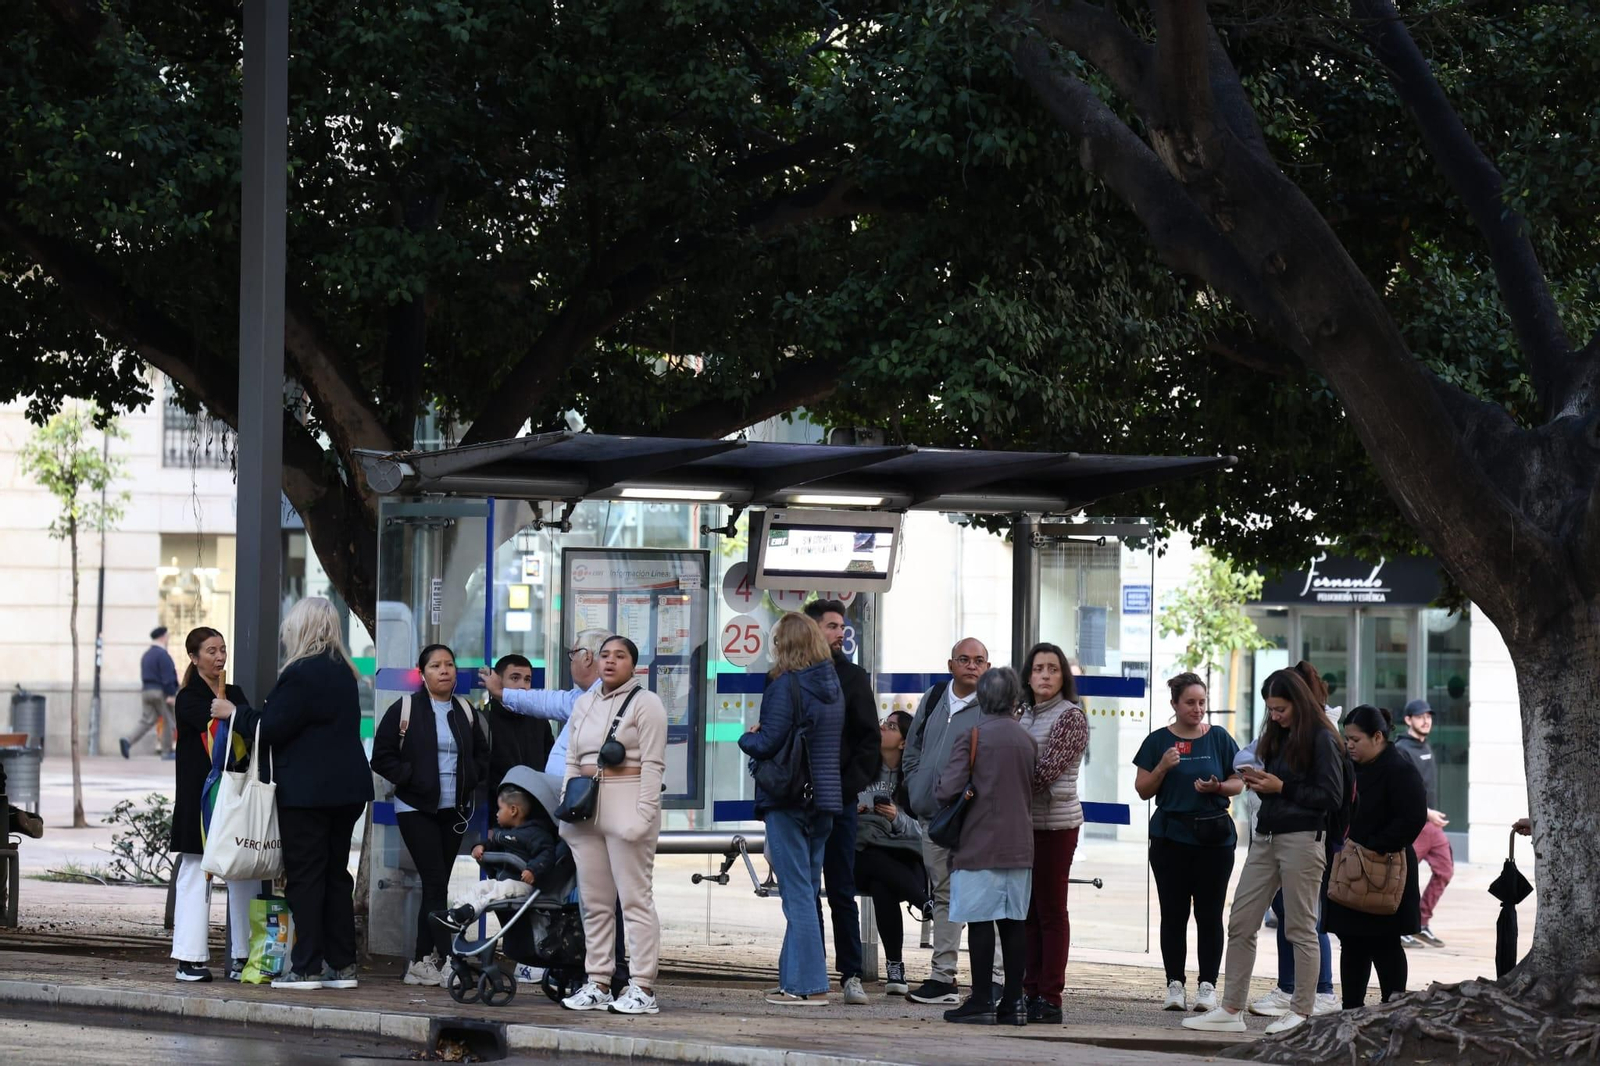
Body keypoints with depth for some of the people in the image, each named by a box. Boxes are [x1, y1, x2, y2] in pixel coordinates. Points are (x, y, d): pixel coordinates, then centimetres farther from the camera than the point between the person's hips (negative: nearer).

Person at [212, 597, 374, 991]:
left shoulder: (301, 674, -16)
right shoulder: (343, 673, 12)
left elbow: (271, 729, -16)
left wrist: (235, 713, 0)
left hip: (306, 792, -8)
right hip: (346, 788, 8)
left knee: (305, 877, -4)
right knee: (336, 874, 12)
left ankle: (306, 967, -4)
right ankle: (341, 964, 14)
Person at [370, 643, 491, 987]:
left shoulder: (466, 713, 10)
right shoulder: (404, 709, -4)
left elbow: (482, 754, 23)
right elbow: (382, 758, -4)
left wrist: (471, 779, 6)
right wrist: (412, 777, -12)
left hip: (455, 810, 5)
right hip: (416, 808, -5)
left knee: (437, 886, 5)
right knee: (435, 882, -13)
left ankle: (423, 962, 10)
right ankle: (425, 961, -10)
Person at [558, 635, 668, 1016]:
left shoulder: (645, 703, -2)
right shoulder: (584, 704, 18)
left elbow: (653, 764, -9)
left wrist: (643, 813, -17)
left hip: (626, 805, -7)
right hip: (586, 809, 7)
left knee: (635, 898, -8)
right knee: (594, 901, 8)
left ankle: (642, 988, -10)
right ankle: (598, 984, 12)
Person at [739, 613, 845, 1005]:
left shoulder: (786, 685, -13)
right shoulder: (833, 685, 11)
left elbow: (768, 743, -17)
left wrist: (747, 737, 5)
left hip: (788, 800, -8)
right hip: (824, 798, 8)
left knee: (797, 892, -6)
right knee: (807, 890, 12)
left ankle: (807, 984, -6)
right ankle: (796, 977, 16)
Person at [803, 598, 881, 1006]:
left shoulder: (853, 677, 6)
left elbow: (869, 738, 3)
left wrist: (850, 782, -9)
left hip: (838, 800, -1)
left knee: (841, 892, 0)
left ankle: (851, 975, 2)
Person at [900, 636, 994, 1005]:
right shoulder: (933, 699, 13)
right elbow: (912, 750, 21)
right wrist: (917, 790, 9)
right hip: (933, 818, 7)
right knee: (943, 896, 13)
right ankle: (942, 978, 19)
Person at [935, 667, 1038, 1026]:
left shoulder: (972, 737, -8)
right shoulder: (1028, 740, 8)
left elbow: (948, 790, -14)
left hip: (980, 844, -5)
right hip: (1019, 844, 5)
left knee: (981, 922, -2)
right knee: (1014, 922, 7)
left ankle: (981, 1002, -1)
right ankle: (1013, 1002, 8)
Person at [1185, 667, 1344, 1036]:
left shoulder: (1321, 740, -8)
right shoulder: (1276, 736, 15)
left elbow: (1331, 797, -12)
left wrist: (1281, 787, -13)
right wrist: (1256, 782, 2)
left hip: (1302, 838, -8)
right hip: (1266, 837, 8)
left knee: (1300, 929, 0)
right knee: (1240, 923, 5)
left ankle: (1302, 1012, 8)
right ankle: (1231, 1010, 9)